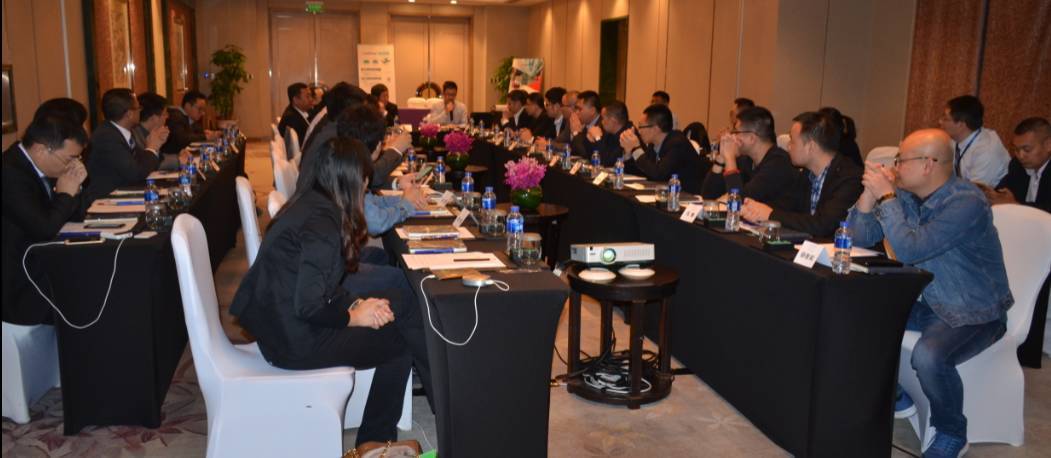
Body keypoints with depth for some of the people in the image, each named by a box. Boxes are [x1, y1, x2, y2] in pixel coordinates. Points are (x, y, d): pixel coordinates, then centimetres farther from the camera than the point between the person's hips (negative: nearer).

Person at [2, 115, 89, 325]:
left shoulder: (31, 166, 4)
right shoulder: (11, 174, -24)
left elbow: (71, 214, 13)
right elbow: (44, 228, -29)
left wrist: (74, 187, -7)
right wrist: (65, 193, -14)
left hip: (40, 265, 9)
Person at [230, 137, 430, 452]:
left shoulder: (309, 201, 3)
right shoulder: (322, 222, -24)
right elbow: (309, 307, -27)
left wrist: (355, 302, -1)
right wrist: (353, 315, -10)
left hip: (274, 318, 9)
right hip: (295, 340, -9)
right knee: (400, 339, 3)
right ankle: (375, 439, 22)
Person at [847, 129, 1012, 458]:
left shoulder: (966, 203, -24)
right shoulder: (905, 193, -2)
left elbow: (910, 249, -33)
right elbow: (861, 239, -3)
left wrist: (886, 196, -26)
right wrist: (870, 193, -15)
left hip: (975, 313, -7)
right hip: (927, 302, 8)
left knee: (928, 356, -34)